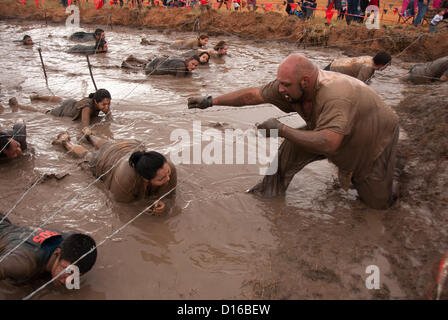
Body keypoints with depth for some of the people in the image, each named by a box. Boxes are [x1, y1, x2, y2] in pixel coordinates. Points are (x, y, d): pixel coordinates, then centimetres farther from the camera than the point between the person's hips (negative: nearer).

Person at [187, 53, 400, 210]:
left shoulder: (336, 97, -44)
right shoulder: (292, 86, -22)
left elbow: (328, 143, -52)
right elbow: (253, 95, -17)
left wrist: (282, 129, -47)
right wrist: (211, 101, -15)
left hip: (377, 135, -5)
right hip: (331, 132, 5)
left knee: (378, 202, 0)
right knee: (292, 146, -15)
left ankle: (385, 182, 33)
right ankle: (271, 189, 4)